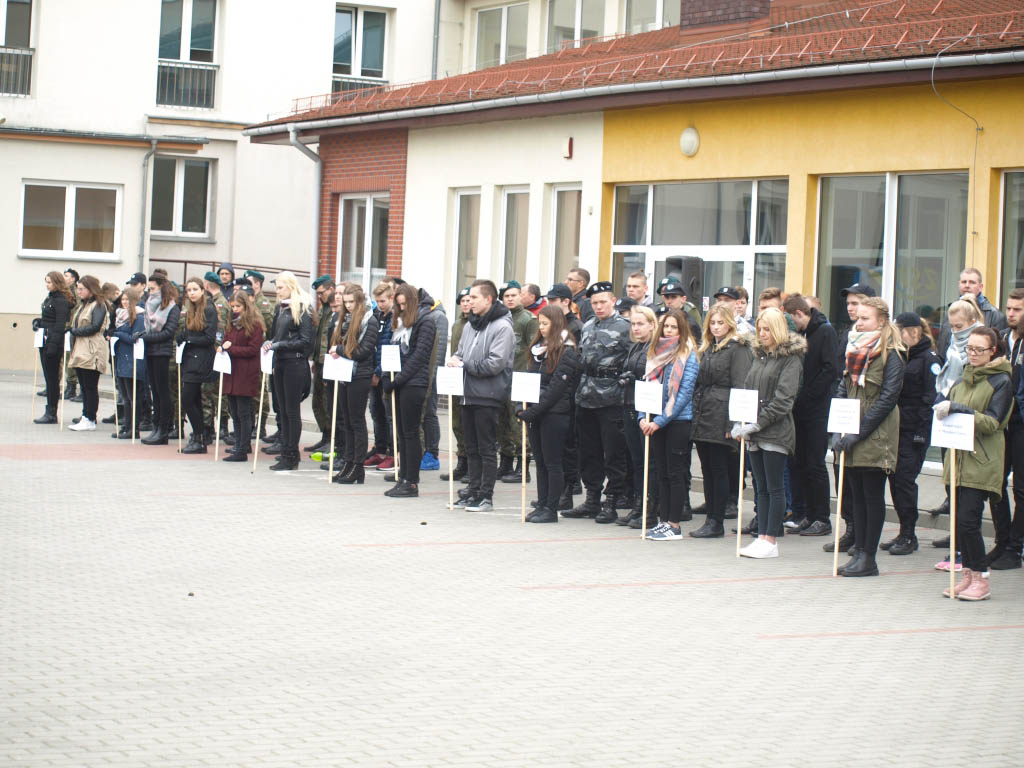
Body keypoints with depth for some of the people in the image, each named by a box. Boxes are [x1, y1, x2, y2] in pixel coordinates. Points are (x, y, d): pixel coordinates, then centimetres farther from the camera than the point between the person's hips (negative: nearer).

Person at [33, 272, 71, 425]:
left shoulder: (61, 301, -13)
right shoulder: (49, 298, 16)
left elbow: (60, 325, -18)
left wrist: (53, 344, -22)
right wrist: (37, 322, 3)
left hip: (54, 343, -10)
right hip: (45, 342, 10)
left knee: (52, 378, -5)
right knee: (49, 377, 12)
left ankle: (51, 413, 0)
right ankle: (50, 412, 17)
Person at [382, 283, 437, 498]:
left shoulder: (425, 322, -7)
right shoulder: (400, 321, 17)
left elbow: (420, 355, -13)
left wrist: (399, 379, -14)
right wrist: (389, 379, 7)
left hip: (414, 383, -8)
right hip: (399, 384, 8)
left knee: (410, 433, -5)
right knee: (402, 433, 9)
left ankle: (412, 483, -2)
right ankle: (402, 478, 12)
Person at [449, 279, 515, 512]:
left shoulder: (502, 327, -12)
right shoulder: (471, 325, 13)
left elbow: (496, 363, -20)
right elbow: (461, 351, 22)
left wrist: (465, 365, -14)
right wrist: (456, 359, -3)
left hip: (488, 396, -8)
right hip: (469, 394, 8)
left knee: (487, 449, -1)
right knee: (472, 447, 13)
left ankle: (486, 496, 3)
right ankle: (473, 490, 20)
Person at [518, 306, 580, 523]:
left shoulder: (566, 352, -10)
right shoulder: (539, 348, 15)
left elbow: (556, 388, -16)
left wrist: (532, 411, -17)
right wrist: (522, 408, 2)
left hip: (554, 414, -8)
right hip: (536, 413, 8)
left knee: (552, 462, -3)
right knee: (540, 461, 9)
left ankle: (551, 509, 1)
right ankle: (542, 505, 13)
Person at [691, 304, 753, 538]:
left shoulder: (738, 348, -7)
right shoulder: (707, 348, 18)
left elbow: (740, 387, -12)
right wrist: (695, 413, 13)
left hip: (721, 418, -8)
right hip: (702, 418, 8)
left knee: (719, 470, -3)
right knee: (707, 470, 9)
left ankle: (717, 523, 2)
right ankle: (711, 518, 15)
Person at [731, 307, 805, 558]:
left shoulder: (790, 359, -7)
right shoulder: (759, 356, 15)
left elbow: (783, 399, -14)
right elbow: (746, 390, 15)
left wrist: (758, 424, -17)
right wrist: (738, 424, 2)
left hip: (776, 432, -7)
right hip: (755, 434, 7)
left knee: (775, 487, -3)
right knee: (762, 487, 9)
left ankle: (771, 540, -1)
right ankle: (762, 537, 12)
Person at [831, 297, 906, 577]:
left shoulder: (891, 354, -9)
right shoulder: (854, 350, 12)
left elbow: (888, 397, -15)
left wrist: (859, 431, -17)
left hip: (875, 438, -7)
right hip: (851, 438, 7)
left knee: (872, 496, -1)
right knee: (857, 495, 9)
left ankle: (869, 558, 3)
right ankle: (859, 552, 13)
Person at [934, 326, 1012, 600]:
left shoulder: (1001, 382, -5)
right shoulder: (964, 379, 15)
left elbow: (993, 423, -13)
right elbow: (944, 404, 24)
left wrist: (957, 409, -21)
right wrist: (943, 407, 1)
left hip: (981, 462, -7)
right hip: (959, 458, 7)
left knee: (968, 520, -12)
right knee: (961, 520, 6)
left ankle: (980, 579, -2)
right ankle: (967, 575, 14)